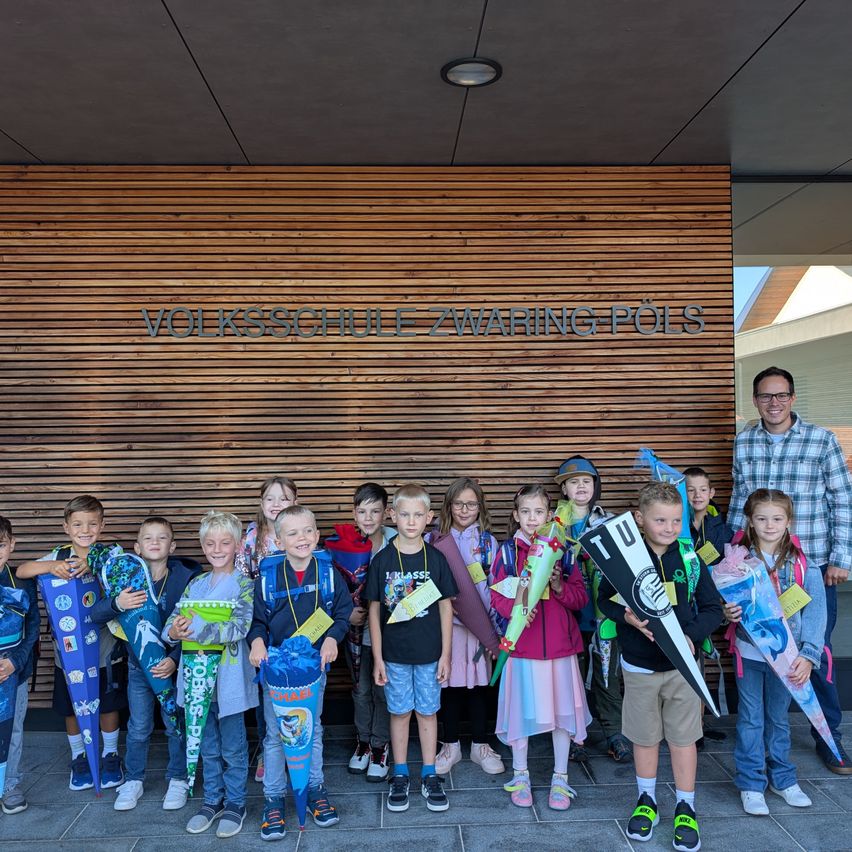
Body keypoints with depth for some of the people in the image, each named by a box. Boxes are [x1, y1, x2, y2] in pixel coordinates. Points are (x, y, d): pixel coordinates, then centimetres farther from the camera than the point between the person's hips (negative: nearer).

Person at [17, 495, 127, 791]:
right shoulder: (59, 556, -3)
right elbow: (21, 571, -13)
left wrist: (93, 564, -39)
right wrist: (51, 567, -31)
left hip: (105, 647, -1)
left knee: (108, 705, 12)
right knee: (71, 707, 14)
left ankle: (110, 755, 33)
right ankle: (78, 757, 36)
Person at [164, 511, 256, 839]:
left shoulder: (244, 584, -10)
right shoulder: (195, 585, 7)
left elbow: (239, 628, -23)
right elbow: (171, 623, 2)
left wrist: (196, 630, -30)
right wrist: (174, 632, -21)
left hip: (228, 677, -5)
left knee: (233, 747, 9)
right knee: (208, 746, 18)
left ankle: (235, 803, 26)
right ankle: (212, 800, 34)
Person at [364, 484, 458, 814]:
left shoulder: (435, 558, -4)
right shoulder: (382, 560, -6)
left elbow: (445, 606, 0)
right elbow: (374, 610, -1)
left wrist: (445, 654, -1)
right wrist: (377, 657, -2)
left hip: (429, 652, 0)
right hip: (394, 653, 0)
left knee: (428, 712, 11)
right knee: (400, 712, 11)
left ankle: (429, 776, 25)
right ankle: (400, 777, 26)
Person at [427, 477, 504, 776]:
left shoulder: (488, 542, 1)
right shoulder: (434, 540, -1)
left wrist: (494, 631, -3)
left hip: (479, 625, 1)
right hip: (446, 624, 0)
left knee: (478, 684, 10)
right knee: (450, 684, 8)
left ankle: (480, 745, 26)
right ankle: (450, 745, 25)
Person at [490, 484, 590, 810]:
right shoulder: (507, 551, -1)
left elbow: (581, 597, 2)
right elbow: (497, 597, -4)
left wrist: (559, 586, -17)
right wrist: (515, 608, -23)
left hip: (560, 644, 1)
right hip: (522, 645, -1)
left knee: (562, 709, 8)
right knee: (522, 709, 8)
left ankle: (560, 778, 26)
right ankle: (520, 775, 27)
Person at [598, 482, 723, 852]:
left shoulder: (691, 560, -7)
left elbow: (712, 609, -2)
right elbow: (605, 599, -2)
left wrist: (692, 634, -19)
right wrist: (626, 616, -22)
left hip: (682, 662, 1)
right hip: (639, 664, 0)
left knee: (683, 736, 11)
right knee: (644, 735, 15)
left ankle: (686, 807, 30)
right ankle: (647, 800, 36)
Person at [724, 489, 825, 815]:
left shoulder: (803, 566, -6)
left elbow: (815, 614, -7)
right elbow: (727, 601, 1)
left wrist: (808, 655, -16)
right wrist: (729, 613, -22)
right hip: (749, 653, -1)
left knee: (778, 717, 17)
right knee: (751, 718, 8)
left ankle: (782, 778, 34)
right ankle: (751, 783, 20)